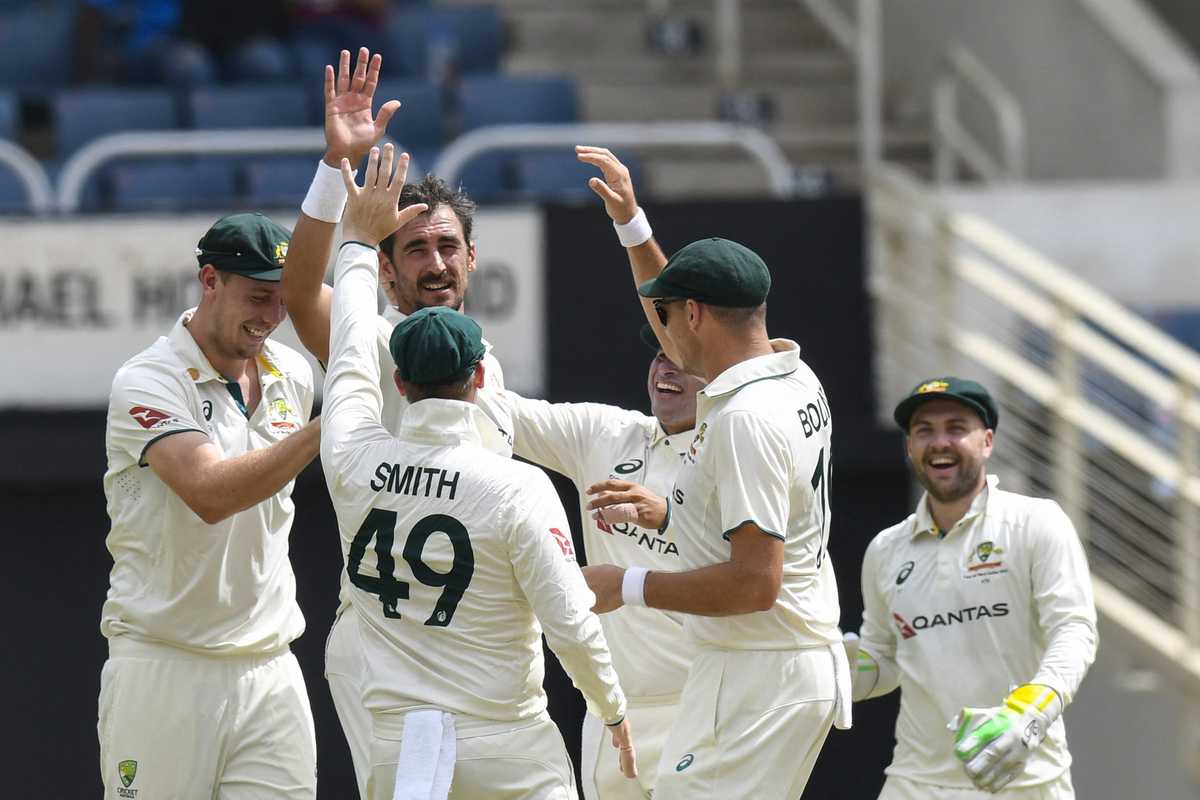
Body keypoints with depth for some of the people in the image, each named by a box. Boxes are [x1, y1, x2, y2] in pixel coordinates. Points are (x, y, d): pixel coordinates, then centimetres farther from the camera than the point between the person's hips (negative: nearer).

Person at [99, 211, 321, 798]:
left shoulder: (292, 376, 10)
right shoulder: (146, 383, -10)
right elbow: (210, 494, -26)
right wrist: (325, 429, -29)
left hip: (271, 676, 5)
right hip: (163, 676, -5)